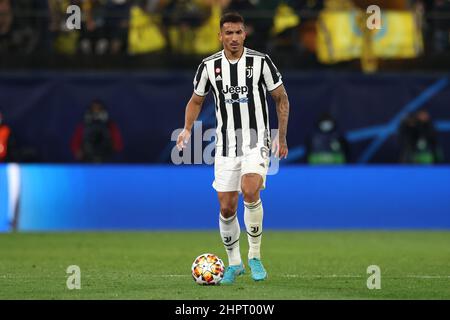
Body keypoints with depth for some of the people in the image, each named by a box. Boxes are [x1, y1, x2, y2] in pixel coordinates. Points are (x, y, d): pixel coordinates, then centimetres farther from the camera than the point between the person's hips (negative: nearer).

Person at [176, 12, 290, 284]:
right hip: (226, 144, 3)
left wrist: (282, 138, 2)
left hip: (256, 142, -3)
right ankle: (234, 263, 23)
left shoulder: (260, 62, -6)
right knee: (227, 208, 2)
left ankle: (255, 256, -11)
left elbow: (282, 98, 4)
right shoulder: (209, 66, 0)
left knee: (250, 191, -27)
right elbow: (196, 101, 15)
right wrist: (187, 129, -3)